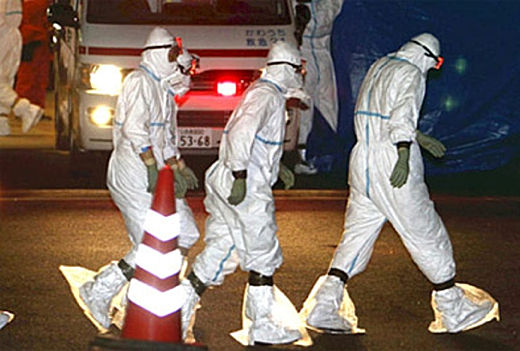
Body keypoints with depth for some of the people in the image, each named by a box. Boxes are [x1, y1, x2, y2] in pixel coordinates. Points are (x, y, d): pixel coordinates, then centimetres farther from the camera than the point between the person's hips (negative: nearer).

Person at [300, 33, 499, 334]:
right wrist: (404, 155, -35)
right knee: (426, 233, 3)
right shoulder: (411, 74, -8)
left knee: (358, 233, 10)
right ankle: (454, 311, 11)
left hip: (363, 159, 8)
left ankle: (324, 307, -1)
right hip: (392, 162, -8)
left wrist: (422, 139, 33)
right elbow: (403, 114, -25)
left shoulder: (378, 68, 18)